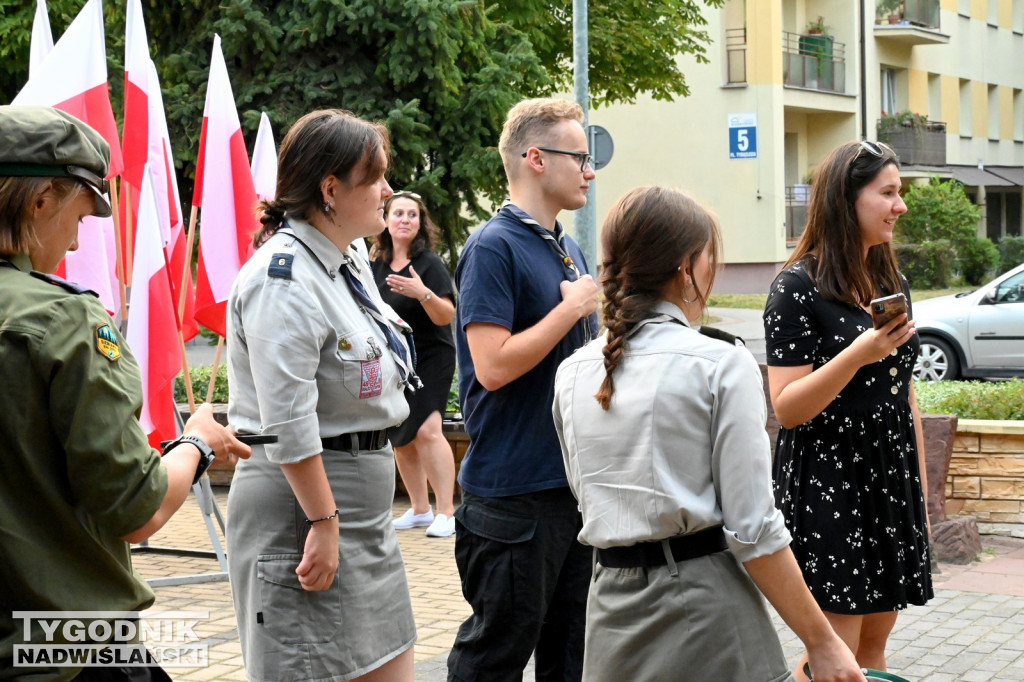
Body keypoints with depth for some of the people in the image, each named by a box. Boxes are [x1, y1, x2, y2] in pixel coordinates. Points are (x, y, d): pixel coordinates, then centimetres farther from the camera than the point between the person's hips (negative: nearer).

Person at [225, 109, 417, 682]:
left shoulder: (351, 263, 13)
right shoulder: (285, 276, -18)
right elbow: (287, 419, -23)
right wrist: (323, 522, -21)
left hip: (366, 501, 10)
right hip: (304, 499, -9)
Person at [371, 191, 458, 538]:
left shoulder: (430, 264, -10)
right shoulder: (376, 266, 6)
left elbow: (446, 316, -17)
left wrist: (424, 293, -33)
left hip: (430, 359, -6)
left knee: (426, 430, -19)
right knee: (400, 438, 10)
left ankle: (446, 512, -17)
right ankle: (420, 509, 23)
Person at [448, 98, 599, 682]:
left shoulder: (570, 250, 13)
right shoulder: (494, 249, -12)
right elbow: (493, 366, -22)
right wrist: (572, 307, -15)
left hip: (580, 482, 8)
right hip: (516, 494, -8)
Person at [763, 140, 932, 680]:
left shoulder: (891, 282, 11)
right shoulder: (798, 286, -11)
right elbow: (787, 408, -15)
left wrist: (920, 490, 17)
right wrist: (858, 355, -28)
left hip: (891, 477, 7)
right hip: (828, 482, -7)